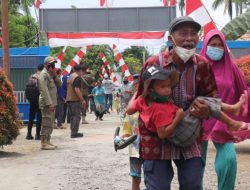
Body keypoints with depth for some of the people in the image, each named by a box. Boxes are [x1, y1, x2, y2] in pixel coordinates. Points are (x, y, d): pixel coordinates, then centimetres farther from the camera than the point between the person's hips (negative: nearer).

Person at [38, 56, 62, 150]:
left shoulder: (51, 74, 19)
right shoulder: (43, 74, -12)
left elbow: (59, 84, 13)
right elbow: (44, 90, -20)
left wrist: (55, 75, -4)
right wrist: (49, 103, -25)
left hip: (52, 102, 10)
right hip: (47, 103, -10)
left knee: (50, 123, 14)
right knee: (46, 123, -10)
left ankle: (47, 141, 20)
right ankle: (44, 143, -9)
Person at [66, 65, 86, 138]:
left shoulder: (70, 77, 15)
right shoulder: (78, 78, -14)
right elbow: (77, 89, -23)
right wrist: (82, 100, -21)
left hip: (69, 99, 9)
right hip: (75, 99, -9)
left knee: (72, 116, 14)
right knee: (77, 116, -4)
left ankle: (73, 132, 18)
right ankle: (74, 133, -6)